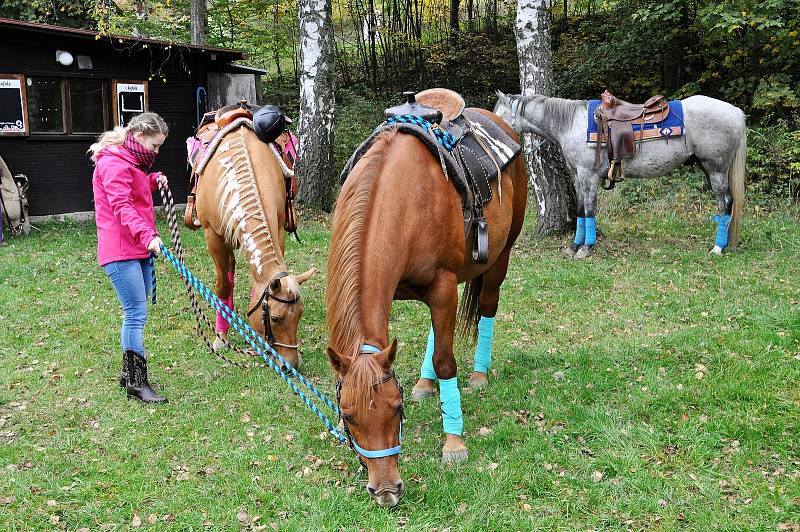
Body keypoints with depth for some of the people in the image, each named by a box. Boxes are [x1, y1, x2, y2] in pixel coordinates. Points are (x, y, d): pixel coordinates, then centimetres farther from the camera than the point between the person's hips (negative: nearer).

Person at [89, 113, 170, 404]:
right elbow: (122, 207, -26)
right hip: (120, 251, -10)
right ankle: (136, 382, -5)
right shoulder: (113, 163, -14)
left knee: (135, 312, 14)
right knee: (137, 312, -11)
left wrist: (153, 180, 14)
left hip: (139, 248, 10)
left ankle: (129, 372, 26)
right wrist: (147, 235, -40)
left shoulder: (133, 162, 18)